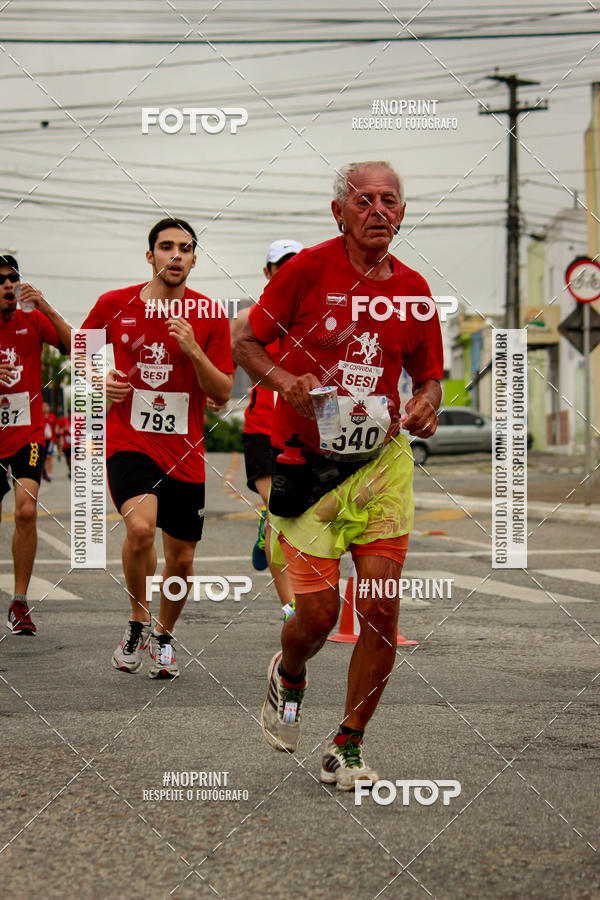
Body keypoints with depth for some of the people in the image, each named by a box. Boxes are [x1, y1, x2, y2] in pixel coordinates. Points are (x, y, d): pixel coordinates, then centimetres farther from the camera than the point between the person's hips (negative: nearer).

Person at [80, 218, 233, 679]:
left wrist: (193, 350, -17)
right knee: (141, 527, -28)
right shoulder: (113, 305, -1)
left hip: (185, 452, 2)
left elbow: (222, 394, -1)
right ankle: (138, 621, -3)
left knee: (181, 559, 8)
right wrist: (100, 381, -6)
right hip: (128, 441, -2)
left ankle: (163, 636, 36)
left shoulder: (210, 314, -1)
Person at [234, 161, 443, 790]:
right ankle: (288, 678, 34)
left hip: (383, 462, 3)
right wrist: (284, 380, -17)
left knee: (381, 610, -5)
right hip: (308, 463, -3)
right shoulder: (308, 270, -7)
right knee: (318, 612, -4)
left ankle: (346, 751, 10)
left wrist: (425, 406, -6)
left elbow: (428, 378, 16)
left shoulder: (413, 291, 3)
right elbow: (245, 342, 1)